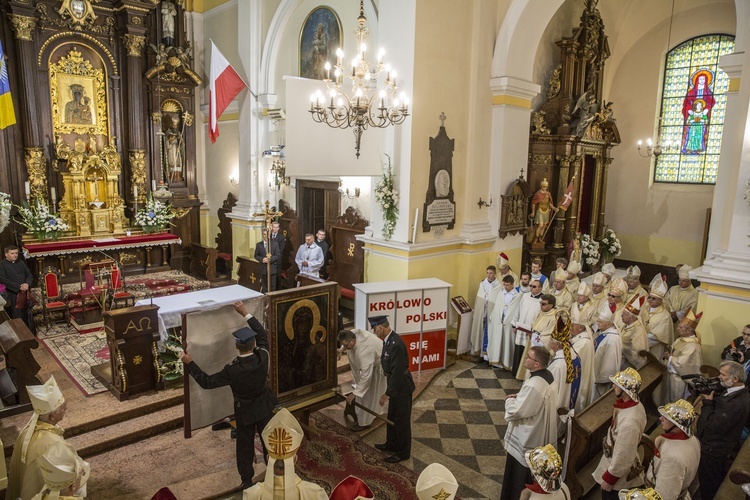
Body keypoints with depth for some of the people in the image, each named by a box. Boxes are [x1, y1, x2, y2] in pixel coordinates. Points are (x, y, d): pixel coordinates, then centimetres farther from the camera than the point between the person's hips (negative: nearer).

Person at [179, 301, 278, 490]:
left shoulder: (232, 370, -32)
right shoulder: (262, 357, -24)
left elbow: (207, 381, -19)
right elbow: (262, 333, -8)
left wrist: (189, 363, -16)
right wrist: (245, 313, -4)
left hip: (245, 412, -2)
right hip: (265, 408, 2)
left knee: (245, 447, 18)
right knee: (269, 442, 20)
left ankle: (247, 481, 34)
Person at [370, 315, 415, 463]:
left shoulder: (396, 344, -31)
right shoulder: (388, 339, -1)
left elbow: (397, 372, -29)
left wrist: (387, 394, -22)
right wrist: (388, 390, 17)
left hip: (402, 386, -9)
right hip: (395, 384, 9)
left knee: (402, 419, 8)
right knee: (392, 417, 24)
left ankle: (403, 452, 25)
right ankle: (391, 444, 43)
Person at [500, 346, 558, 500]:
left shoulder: (534, 385, -34)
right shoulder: (547, 376, -5)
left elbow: (516, 411, -26)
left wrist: (509, 400, -7)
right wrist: (519, 396, 0)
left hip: (527, 437, -9)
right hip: (540, 433, 9)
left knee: (518, 475, 13)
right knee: (530, 474, 27)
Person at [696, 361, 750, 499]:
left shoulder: (736, 403, -33)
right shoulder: (738, 393, -1)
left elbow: (712, 426, -30)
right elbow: (719, 408, 7)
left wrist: (707, 402, -20)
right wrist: (710, 396, -8)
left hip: (714, 452, -9)